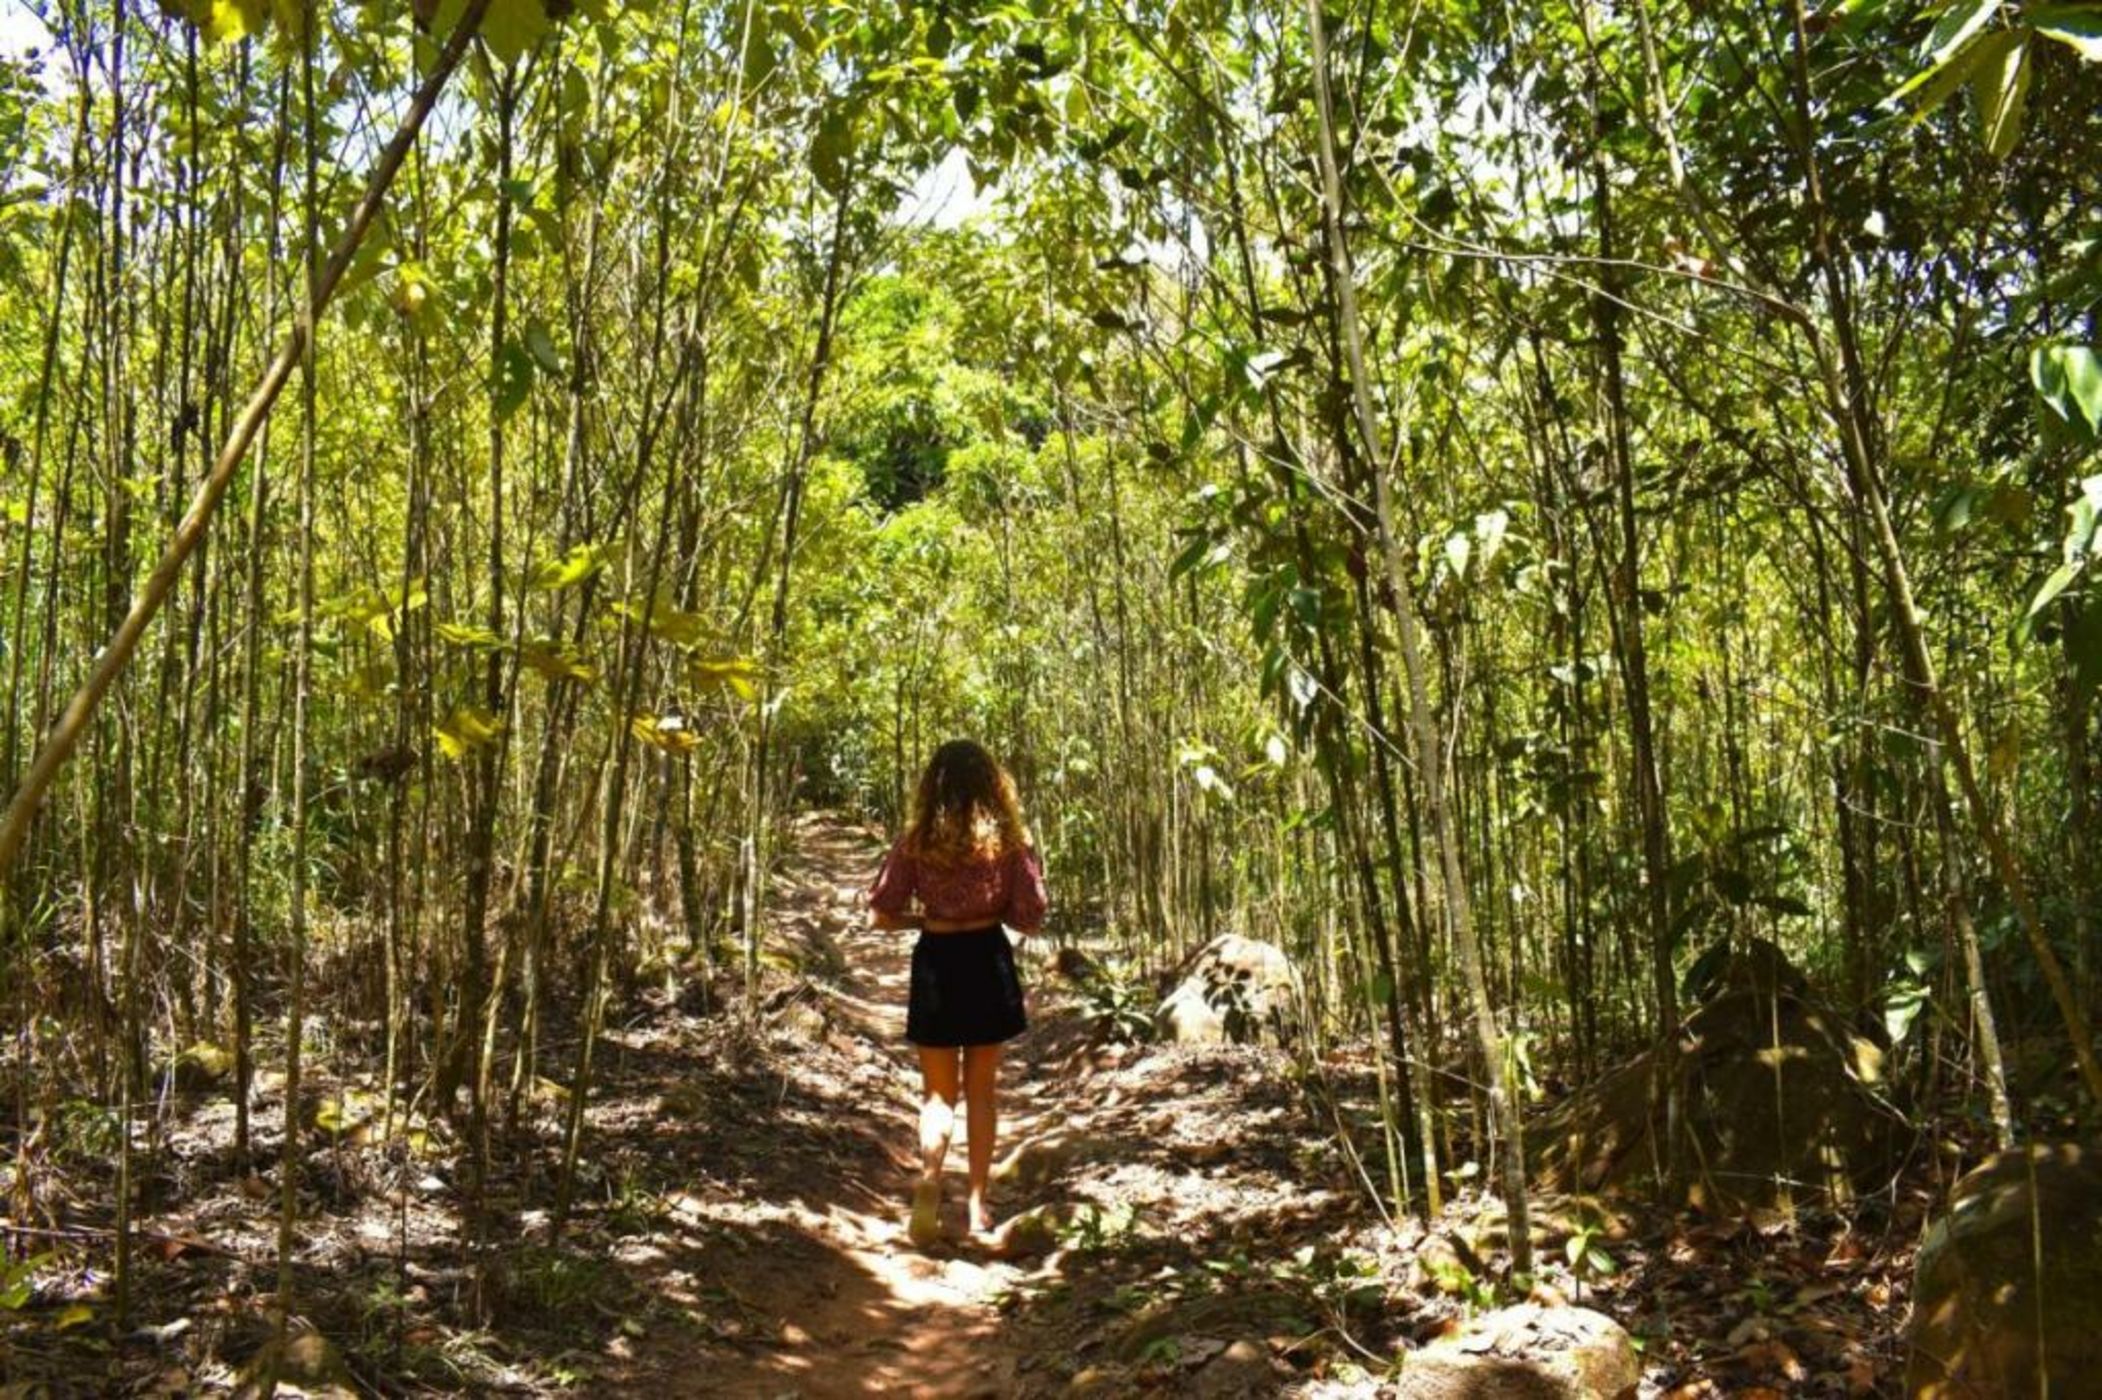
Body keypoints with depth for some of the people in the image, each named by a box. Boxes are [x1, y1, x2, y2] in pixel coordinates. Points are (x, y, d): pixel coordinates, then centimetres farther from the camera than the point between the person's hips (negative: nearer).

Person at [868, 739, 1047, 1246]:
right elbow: (1029, 919, -5)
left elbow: (883, 914, -6)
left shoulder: (916, 841, -6)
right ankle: (978, 1204, 19)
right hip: (988, 963, 0)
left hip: (936, 963, 0)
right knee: (982, 1090, 15)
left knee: (938, 1091, 11)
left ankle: (929, 1176, -17)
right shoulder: (1008, 840, -7)